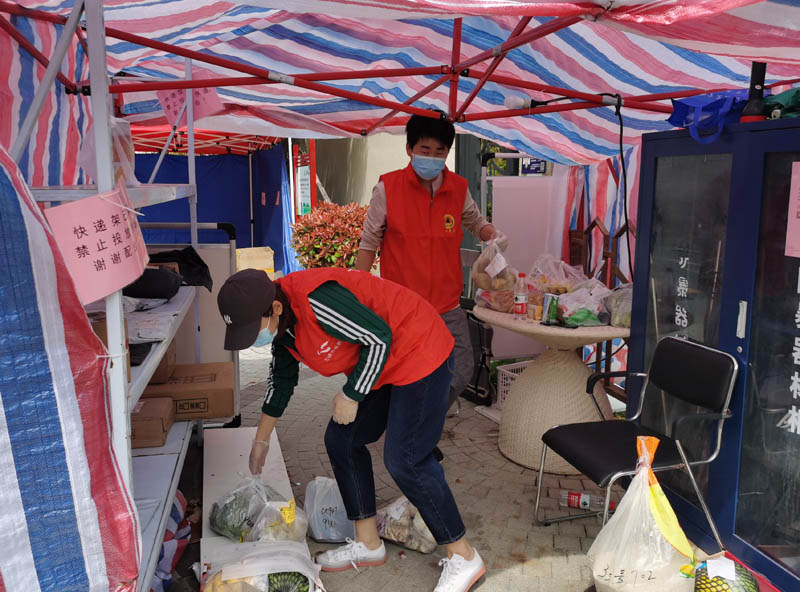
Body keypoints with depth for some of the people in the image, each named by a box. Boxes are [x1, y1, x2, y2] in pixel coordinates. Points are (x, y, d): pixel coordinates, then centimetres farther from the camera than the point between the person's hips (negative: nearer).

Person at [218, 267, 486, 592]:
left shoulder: (316, 300, -30)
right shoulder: (280, 325, 2)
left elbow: (380, 337, -25)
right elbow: (281, 379, 18)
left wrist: (350, 396, -15)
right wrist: (261, 440, 28)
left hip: (420, 353, -10)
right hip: (381, 364, 10)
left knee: (405, 460, -11)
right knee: (341, 441, 10)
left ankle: (463, 558, 8)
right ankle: (368, 544, 24)